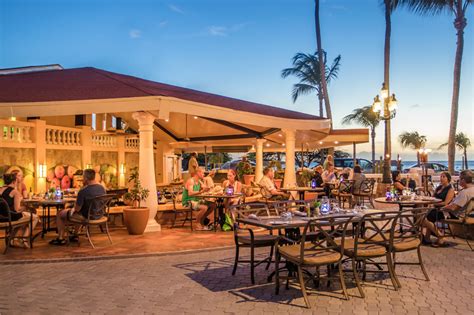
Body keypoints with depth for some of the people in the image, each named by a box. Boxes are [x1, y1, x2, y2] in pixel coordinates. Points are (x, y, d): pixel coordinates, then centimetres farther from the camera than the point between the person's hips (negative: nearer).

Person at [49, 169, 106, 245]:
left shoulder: (83, 191, -26)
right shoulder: (102, 188, -3)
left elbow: (77, 209, -19)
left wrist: (74, 207, 5)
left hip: (86, 216, -8)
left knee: (59, 214, 14)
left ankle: (60, 239, 23)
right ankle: (75, 235, 40)